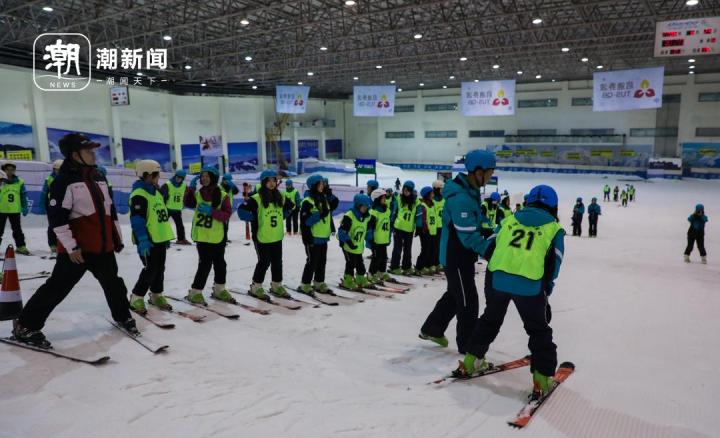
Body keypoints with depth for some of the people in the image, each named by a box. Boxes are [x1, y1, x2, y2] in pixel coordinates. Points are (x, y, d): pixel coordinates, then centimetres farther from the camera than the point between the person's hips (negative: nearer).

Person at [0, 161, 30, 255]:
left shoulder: (19, 182, 2)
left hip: (15, 211, 2)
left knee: (17, 230, 12)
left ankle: (21, 246, 20)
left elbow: (23, 195, 7)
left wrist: (25, 207, 5)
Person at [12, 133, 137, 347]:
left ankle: (123, 316, 38)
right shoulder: (65, 181, -13)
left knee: (113, 284, 19)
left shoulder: (99, 178, 11)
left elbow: (110, 210, 18)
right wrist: (71, 247, -18)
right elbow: (57, 217, -17)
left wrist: (117, 238, 19)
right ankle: (26, 325, 16)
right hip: (77, 249, -7)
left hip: (104, 247, 7)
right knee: (57, 287, -1)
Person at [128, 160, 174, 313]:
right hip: (148, 240, -9)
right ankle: (136, 298, 6)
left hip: (159, 238, 9)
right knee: (150, 269, -7)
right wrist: (142, 240, -27)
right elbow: (137, 220, -22)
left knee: (159, 269, 14)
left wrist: (167, 236, 21)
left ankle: (156, 295, 28)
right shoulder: (139, 195, -16)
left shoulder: (156, 192, 14)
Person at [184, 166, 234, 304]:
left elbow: (227, 215, -12)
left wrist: (211, 211, -24)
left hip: (217, 236, 2)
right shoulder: (197, 193, 2)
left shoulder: (223, 195, -5)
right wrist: (191, 187, -17)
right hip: (202, 235, -1)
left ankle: (219, 290, 33)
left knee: (220, 263, 14)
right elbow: (188, 204, -12)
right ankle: (195, 292, 8)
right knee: (205, 264, -6)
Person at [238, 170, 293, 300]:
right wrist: (254, 220, -9)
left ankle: (276, 286, 30)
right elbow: (241, 210, -15)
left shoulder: (281, 197, 5)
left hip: (277, 237, 6)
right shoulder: (257, 198, -13)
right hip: (262, 237, -6)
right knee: (264, 262, -1)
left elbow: (290, 206, 22)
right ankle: (256, 287, 16)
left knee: (277, 262, 14)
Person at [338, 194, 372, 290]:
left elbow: (366, 230, 18)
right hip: (348, 246, -7)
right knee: (351, 263, -5)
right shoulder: (349, 216, -21)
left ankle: (361, 280, 28)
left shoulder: (366, 217, 3)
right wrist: (349, 242, -24)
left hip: (359, 246, 7)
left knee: (360, 264, 14)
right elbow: (342, 231, -22)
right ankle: (347, 281, 7)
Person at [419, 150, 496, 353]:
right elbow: (469, 237, -28)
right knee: (468, 301, 2)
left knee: (454, 294, 24)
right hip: (457, 257, -10)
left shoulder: (471, 190, 5)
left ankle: (431, 329, 40)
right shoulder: (461, 198, -27)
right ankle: (468, 347, 18)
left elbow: (478, 218, 13)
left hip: (462, 255, 10)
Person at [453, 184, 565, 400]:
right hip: (530, 285, -3)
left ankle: (470, 362, 34)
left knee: (490, 319, 26)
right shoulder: (554, 228, 12)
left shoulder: (510, 220, 17)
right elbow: (553, 266, 8)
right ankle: (542, 380, 17)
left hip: (496, 278, 3)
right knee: (539, 330, 17)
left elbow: (488, 250, 15)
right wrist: (546, 290, 21)